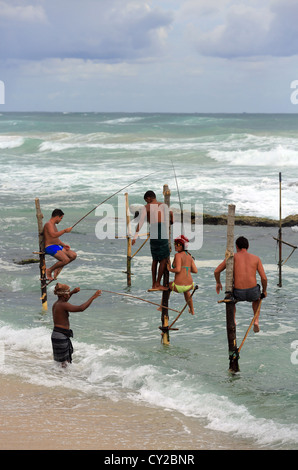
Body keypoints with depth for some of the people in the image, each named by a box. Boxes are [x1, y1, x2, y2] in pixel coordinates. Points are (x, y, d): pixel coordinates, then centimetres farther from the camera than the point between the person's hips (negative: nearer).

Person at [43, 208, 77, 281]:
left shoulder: (53, 225, 19)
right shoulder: (48, 224, -13)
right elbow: (53, 235, -31)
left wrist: (64, 245, 10)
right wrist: (65, 231, -25)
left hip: (57, 246, 10)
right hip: (50, 247, -10)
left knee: (73, 255, -1)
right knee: (66, 260, -26)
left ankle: (58, 268, 7)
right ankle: (49, 270, -8)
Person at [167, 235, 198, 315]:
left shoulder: (178, 255, -11)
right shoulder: (189, 256, 9)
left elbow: (178, 270, -21)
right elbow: (195, 271, 8)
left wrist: (170, 269, -2)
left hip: (178, 287, -6)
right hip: (190, 286, 6)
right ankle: (192, 310, 54)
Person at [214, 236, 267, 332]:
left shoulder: (233, 257, 6)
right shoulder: (256, 258, 8)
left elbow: (216, 271, 7)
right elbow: (264, 278, 3)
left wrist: (218, 283, 27)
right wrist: (264, 291, 22)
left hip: (238, 293, -1)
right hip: (253, 292, 1)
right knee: (256, 299, 41)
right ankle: (256, 321, 22)